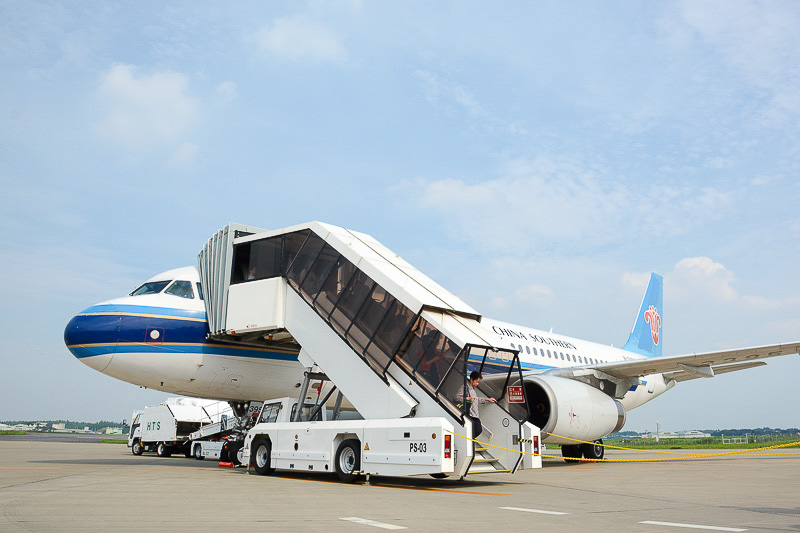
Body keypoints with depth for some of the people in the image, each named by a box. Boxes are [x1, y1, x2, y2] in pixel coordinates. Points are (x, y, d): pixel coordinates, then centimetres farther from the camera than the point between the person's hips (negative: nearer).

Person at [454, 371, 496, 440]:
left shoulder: (474, 389, 19)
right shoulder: (465, 387, -10)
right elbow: (457, 397, -18)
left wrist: (487, 399, 37)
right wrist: (467, 398, -26)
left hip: (475, 415, 9)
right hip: (469, 415, -9)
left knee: (479, 430, 6)